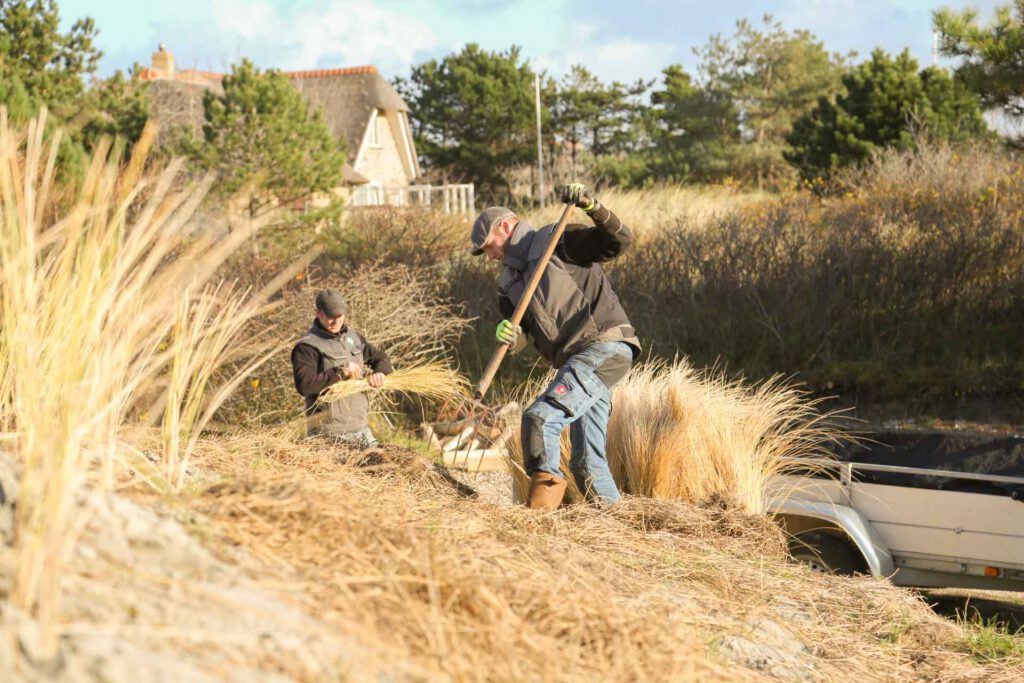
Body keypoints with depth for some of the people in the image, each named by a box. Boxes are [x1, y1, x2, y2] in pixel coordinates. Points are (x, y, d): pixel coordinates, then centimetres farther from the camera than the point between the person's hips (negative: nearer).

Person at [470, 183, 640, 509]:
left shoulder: (559, 242, -2)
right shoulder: (510, 282, 19)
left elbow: (619, 241, -13)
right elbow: (519, 340, 9)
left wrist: (592, 207, -27)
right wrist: (507, 335, -14)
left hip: (605, 346, -9)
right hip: (579, 361, 9)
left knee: (540, 417, -21)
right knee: (586, 461, 12)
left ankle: (546, 485, -19)